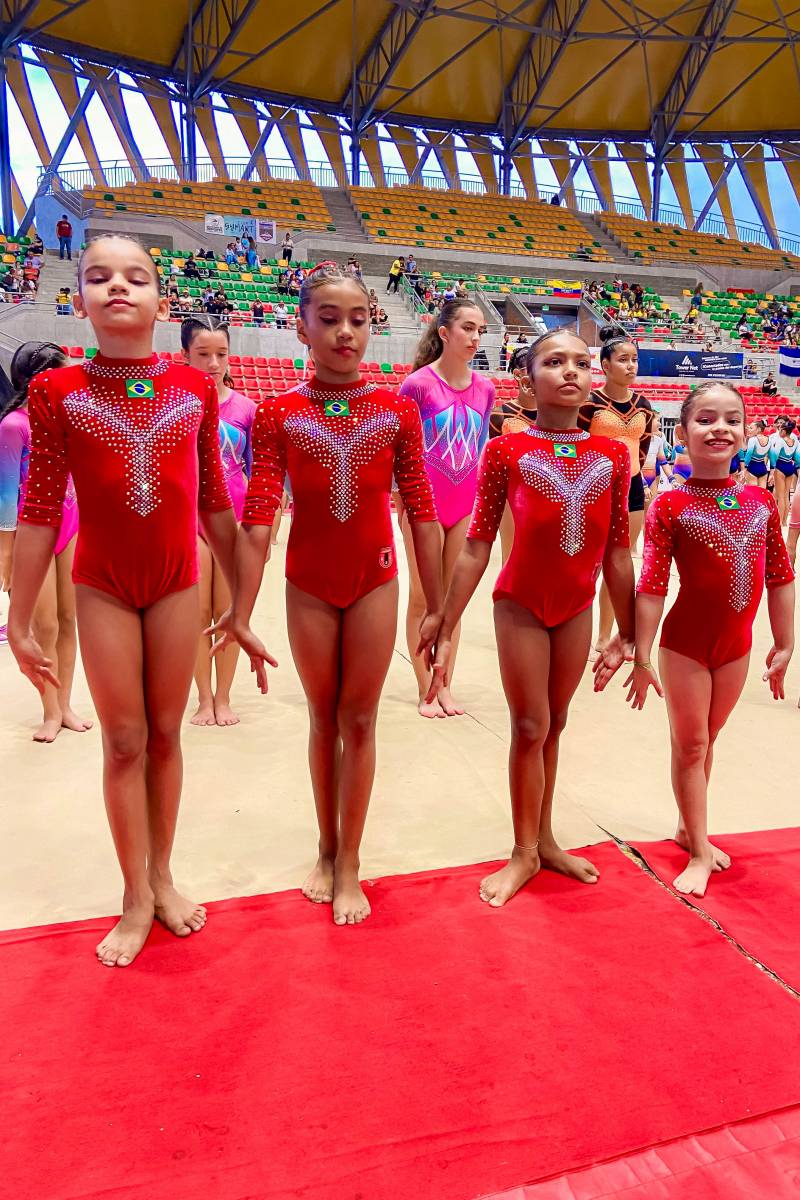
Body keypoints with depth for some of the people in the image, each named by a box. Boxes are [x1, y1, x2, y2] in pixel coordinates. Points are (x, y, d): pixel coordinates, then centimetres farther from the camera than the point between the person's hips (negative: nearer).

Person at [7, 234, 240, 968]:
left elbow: (214, 500, 4)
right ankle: (136, 898, 24)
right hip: (102, 587, -1)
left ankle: (162, 876, 31)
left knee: (164, 735, 12)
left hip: (177, 583, 2)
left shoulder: (194, 387, -1)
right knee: (123, 741, 6)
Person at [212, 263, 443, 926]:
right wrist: (241, 613, -13)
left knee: (359, 722, 7)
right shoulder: (279, 415, -4)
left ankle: (349, 864, 23)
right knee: (323, 720, 14)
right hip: (309, 586, 1)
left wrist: (437, 604, -3)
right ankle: (326, 850, 33)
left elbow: (421, 511, -3)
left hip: (375, 582, 0)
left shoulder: (397, 410, -3)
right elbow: (258, 517, -10)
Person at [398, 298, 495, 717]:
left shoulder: (484, 388, 4)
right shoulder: (417, 384, -10)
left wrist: (479, 499, 12)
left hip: (464, 505, 4)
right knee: (423, 598, 4)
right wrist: (405, 499, -7)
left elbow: (480, 448, 13)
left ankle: (445, 686, 22)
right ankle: (425, 690, 16)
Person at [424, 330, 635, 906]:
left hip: (577, 609, 3)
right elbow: (476, 546, -10)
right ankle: (525, 852, 23)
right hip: (521, 606, -3)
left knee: (553, 725, 14)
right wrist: (446, 631, -11)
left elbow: (617, 551, 3)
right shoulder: (507, 451, -9)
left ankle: (544, 838, 32)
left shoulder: (612, 455, -1)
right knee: (530, 728, 4)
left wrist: (626, 634, 6)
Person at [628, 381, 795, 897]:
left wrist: (785, 644, 7)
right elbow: (652, 587, -14)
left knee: (706, 742, 18)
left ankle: (689, 828, 36)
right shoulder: (671, 506, -12)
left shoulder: (761, 501, 1)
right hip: (685, 644, -4)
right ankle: (700, 852, 19)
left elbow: (780, 577, 6)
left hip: (737, 646, 4)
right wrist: (642, 658, -15)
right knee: (690, 744, 7)